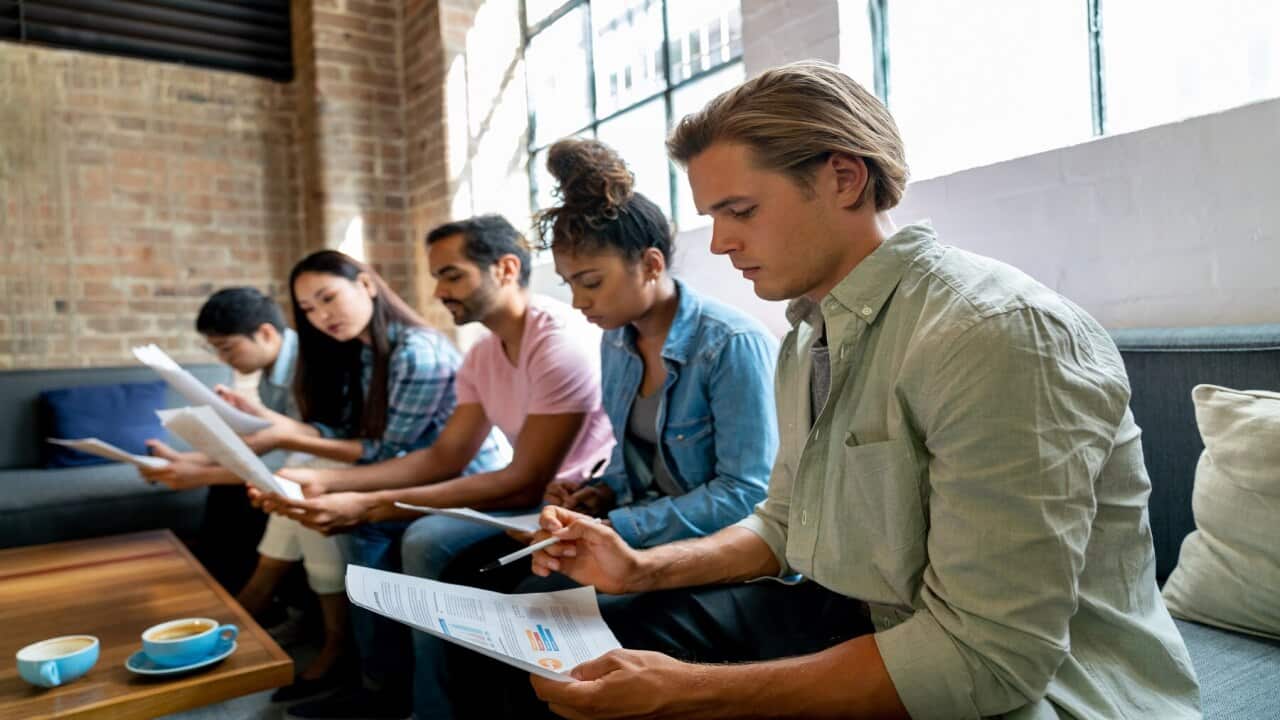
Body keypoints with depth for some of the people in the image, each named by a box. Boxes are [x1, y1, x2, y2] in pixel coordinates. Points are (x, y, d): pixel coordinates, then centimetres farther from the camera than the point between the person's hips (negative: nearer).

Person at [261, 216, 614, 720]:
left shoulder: (560, 340, -23)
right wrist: (326, 481, -8)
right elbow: (444, 457, 5)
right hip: (531, 490, 9)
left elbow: (525, 484, -27)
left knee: (429, 541, -28)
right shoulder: (481, 357, 7)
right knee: (367, 524, 5)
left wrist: (369, 505, -28)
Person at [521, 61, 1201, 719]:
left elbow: (986, 656, -27)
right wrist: (642, 567, -2)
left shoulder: (997, 333, -24)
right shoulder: (808, 336, 5)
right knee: (611, 625, 1)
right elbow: (786, 522, 14)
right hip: (858, 624, 8)